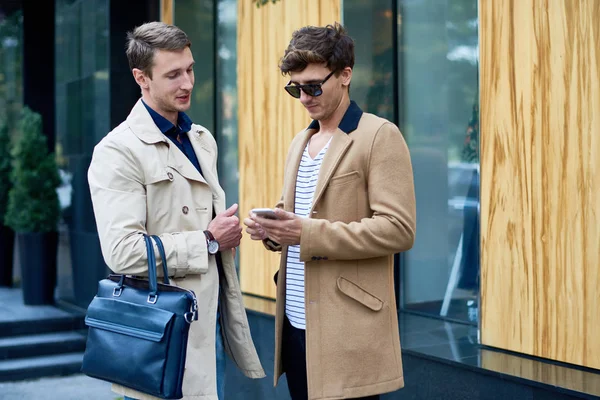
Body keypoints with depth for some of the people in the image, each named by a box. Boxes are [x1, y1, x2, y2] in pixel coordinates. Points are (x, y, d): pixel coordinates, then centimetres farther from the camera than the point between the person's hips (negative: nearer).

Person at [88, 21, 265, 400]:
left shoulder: (203, 139, 13)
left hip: (213, 320, 7)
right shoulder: (118, 151, -13)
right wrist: (208, 240, -15)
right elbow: (122, 252, -23)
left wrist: (228, 230, 2)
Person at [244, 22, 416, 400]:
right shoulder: (300, 142, 16)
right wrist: (272, 228, -1)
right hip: (295, 322, 7)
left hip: (346, 329, -7)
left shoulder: (380, 136, -8)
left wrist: (309, 233, -22)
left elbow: (399, 229, -16)